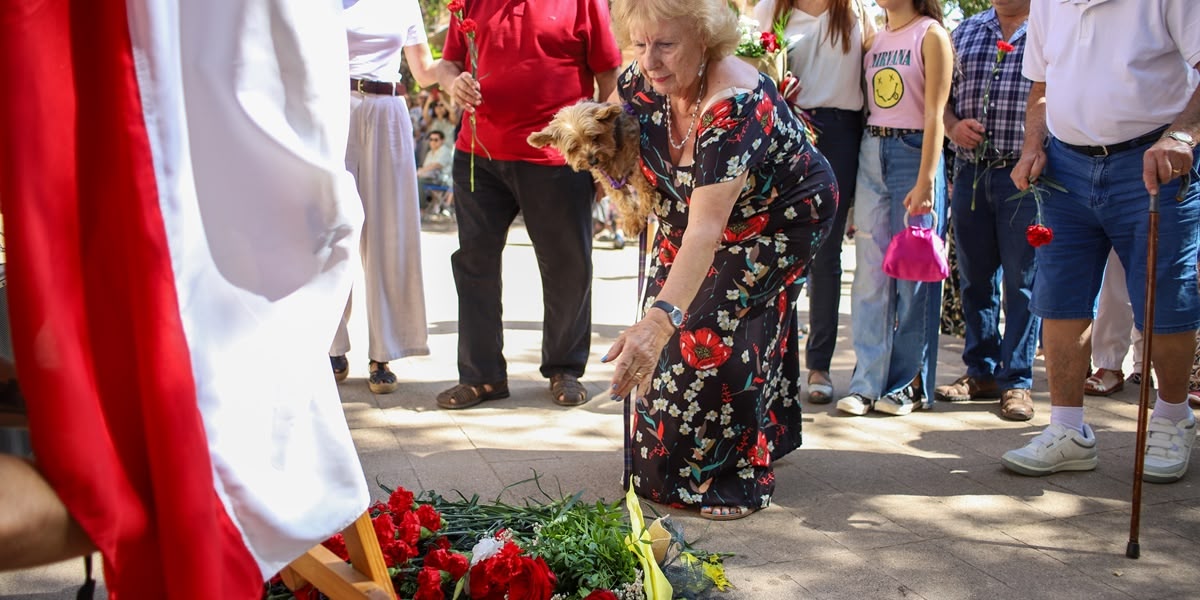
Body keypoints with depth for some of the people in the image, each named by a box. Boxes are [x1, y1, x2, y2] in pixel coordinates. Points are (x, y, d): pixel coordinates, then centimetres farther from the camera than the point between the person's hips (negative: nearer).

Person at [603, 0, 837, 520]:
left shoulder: (734, 106, -41)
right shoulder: (641, 82, -19)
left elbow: (706, 231, -50)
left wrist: (659, 320, -60)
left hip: (783, 217, -7)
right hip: (695, 205, 7)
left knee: (714, 326, -17)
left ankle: (737, 478, -2)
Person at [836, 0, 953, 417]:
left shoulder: (931, 35, -4)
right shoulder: (874, 39, 13)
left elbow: (934, 114, -10)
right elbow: (863, 105, 13)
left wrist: (925, 181, -17)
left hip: (913, 152, -5)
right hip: (871, 155, 5)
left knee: (912, 272, 0)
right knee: (870, 274, 3)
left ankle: (911, 384, 10)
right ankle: (868, 382, 6)